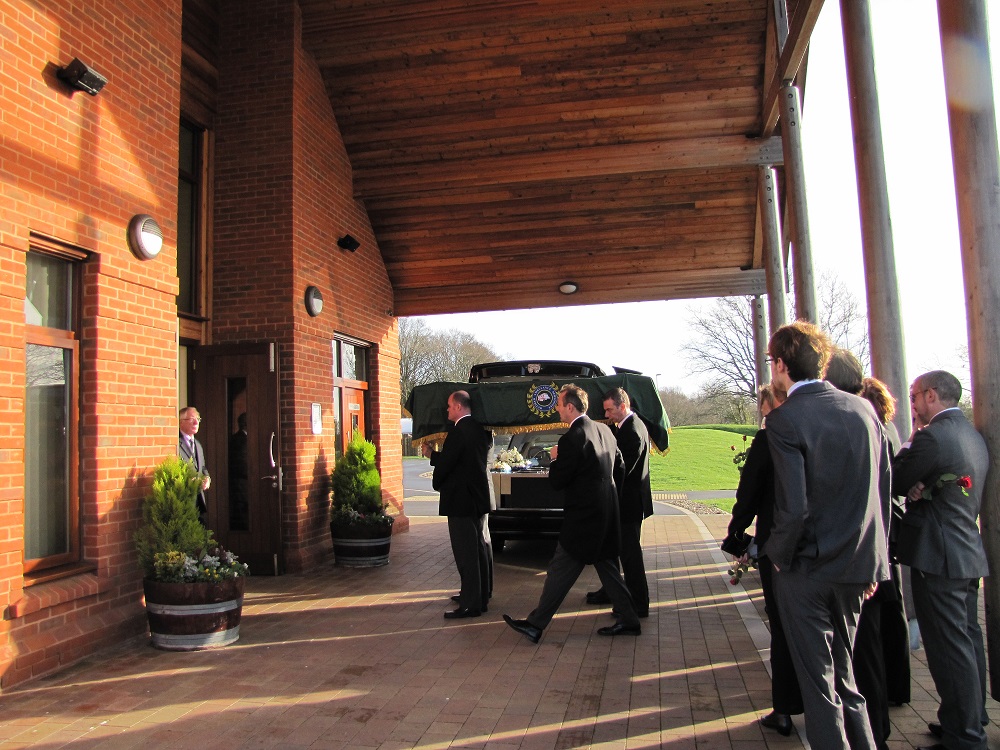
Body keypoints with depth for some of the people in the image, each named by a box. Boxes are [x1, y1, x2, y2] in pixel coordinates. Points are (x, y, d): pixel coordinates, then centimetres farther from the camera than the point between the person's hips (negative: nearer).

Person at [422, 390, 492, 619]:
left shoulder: (458, 431, -18)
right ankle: (480, 597, 27)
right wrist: (432, 454, 21)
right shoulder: (480, 430, 10)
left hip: (461, 501, -9)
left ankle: (470, 604, 2)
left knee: (466, 554, -3)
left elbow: (445, 464, -18)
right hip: (478, 498, 9)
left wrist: (437, 483, 3)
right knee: (477, 550, 16)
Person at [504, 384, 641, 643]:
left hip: (583, 517, -8)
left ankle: (535, 624, 7)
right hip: (607, 514, 8)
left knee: (559, 572, -1)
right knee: (607, 567, 18)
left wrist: (555, 459, 2)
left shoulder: (572, 438, -19)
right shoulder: (604, 430, 7)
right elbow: (620, 468, 15)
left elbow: (557, 481, -15)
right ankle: (629, 620, 24)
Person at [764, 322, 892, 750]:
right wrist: (874, 562, 12)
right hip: (857, 566, 6)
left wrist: (778, 555, -5)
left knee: (818, 681, 9)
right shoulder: (864, 409, 0)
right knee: (844, 671, 23)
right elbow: (884, 492, 4)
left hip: (808, 569, -6)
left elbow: (795, 506, -22)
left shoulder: (784, 419, -18)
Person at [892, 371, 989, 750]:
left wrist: (906, 446, 2)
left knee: (949, 648, -2)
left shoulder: (932, 437, -19)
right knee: (968, 641, 18)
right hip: (969, 552, 10)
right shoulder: (974, 436, 12)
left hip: (938, 557, -10)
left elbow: (893, 482, -12)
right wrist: (922, 488, -3)